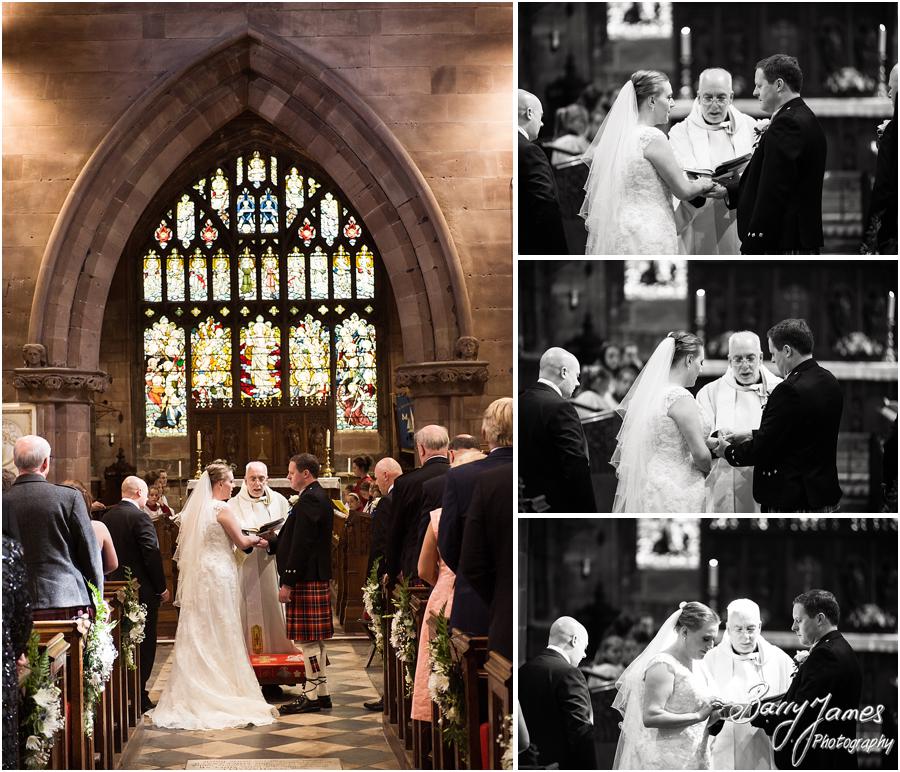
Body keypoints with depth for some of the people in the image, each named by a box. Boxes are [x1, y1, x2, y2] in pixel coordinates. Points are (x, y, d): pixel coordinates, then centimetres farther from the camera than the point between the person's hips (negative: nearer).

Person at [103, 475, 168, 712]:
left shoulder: (108, 516, 5)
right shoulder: (140, 517, -16)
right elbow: (152, 555, -18)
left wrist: (111, 581, 18)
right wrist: (162, 588, -9)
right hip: (142, 590, -7)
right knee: (144, 643, 1)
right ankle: (138, 695, 1)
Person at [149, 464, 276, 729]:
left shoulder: (197, 507, 10)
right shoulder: (222, 509, -12)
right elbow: (241, 542, -7)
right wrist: (257, 540, 13)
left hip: (197, 576, 7)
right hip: (219, 575, -7)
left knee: (197, 634, 8)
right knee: (220, 635, -1)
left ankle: (193, 695, 10)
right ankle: (221, 692, 3)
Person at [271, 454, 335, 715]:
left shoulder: (309, 500, -16)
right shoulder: (319, 497, 16)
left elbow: (301, 545, -21)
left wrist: (287, 583, -20)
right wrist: (269, 544, 16)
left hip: (306, 581, -10)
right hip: (318, 578, 10)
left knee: (308, 640, -6)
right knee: (315, 640, 14)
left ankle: (312, 696, -2)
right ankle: (321, 693, 19)